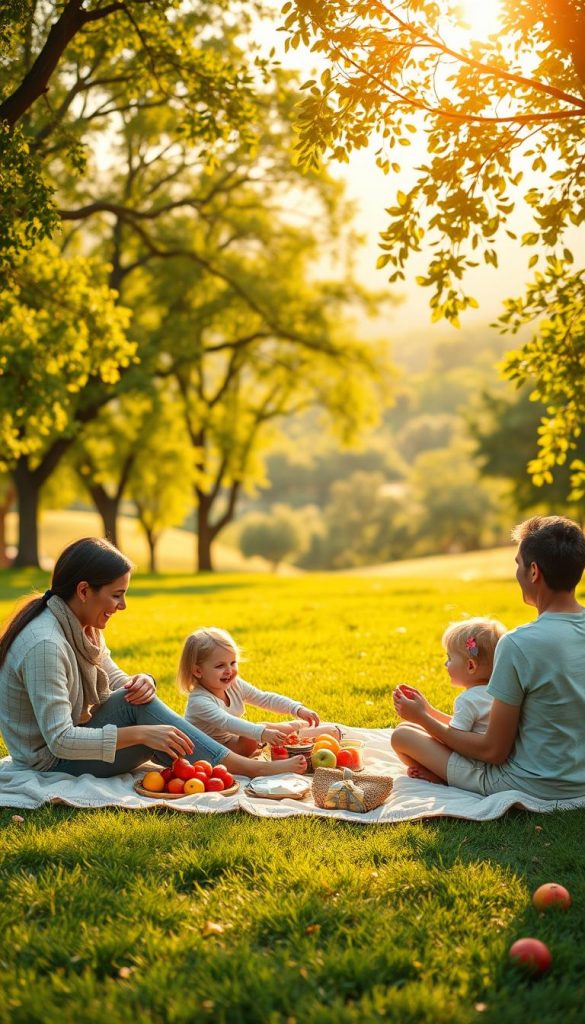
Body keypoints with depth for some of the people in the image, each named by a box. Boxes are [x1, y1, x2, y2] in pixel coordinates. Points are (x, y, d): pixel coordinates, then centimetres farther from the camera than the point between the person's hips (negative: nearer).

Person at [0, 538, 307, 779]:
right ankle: (251, 769, -22)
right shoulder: (45, 645, -28)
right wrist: (139, 733, -35)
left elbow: (116, 681, 7)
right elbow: (60, 741, -32)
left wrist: (140, 682, -17)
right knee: (135, 705, -24)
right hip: (51, 763, -10)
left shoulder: (81, 626, 3)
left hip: (74, 742, 10)